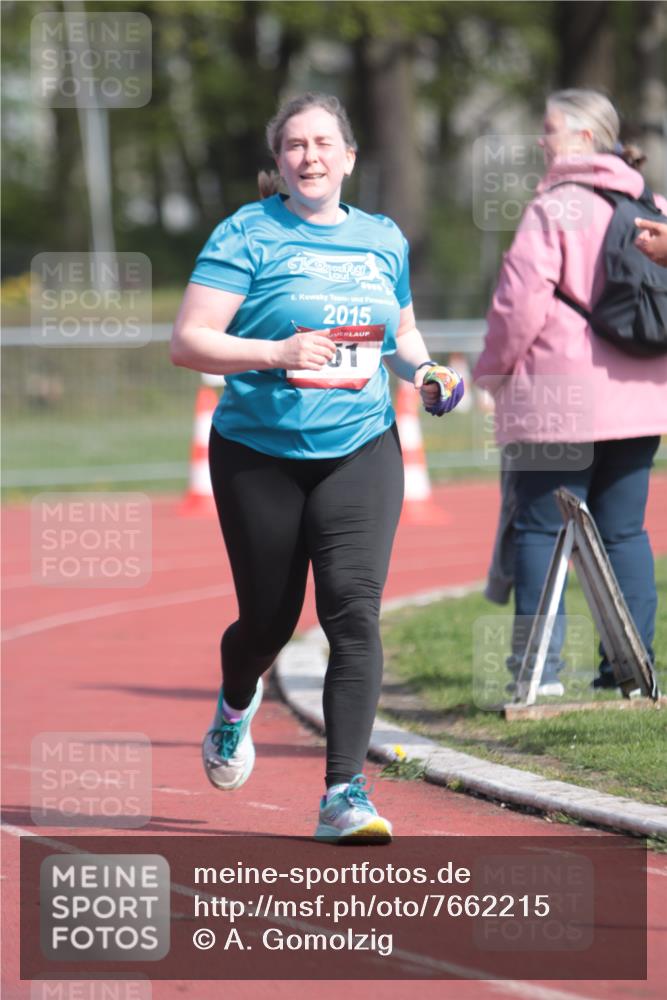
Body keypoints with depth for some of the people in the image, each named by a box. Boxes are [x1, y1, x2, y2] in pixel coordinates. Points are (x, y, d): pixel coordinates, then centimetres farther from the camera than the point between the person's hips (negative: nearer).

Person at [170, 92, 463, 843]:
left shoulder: (383, 240, 9)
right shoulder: (248, 235, -5)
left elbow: (403, 334, 25)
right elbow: (187, 343, -11)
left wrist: (423, 372, 3)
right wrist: (277, 353, -25)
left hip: (361, 450, 2)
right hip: (259, 452, -2)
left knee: (354, 609, -15)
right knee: (270, 619, 9)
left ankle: (344, 793, -17)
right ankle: (236, 705, 46)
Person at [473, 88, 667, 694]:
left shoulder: (554, 209, -11)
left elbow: (521, 300, -14)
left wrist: (494, 365, 0)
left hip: (560, 397, -6)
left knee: (541, 530, 0)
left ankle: (539, 668, -3)